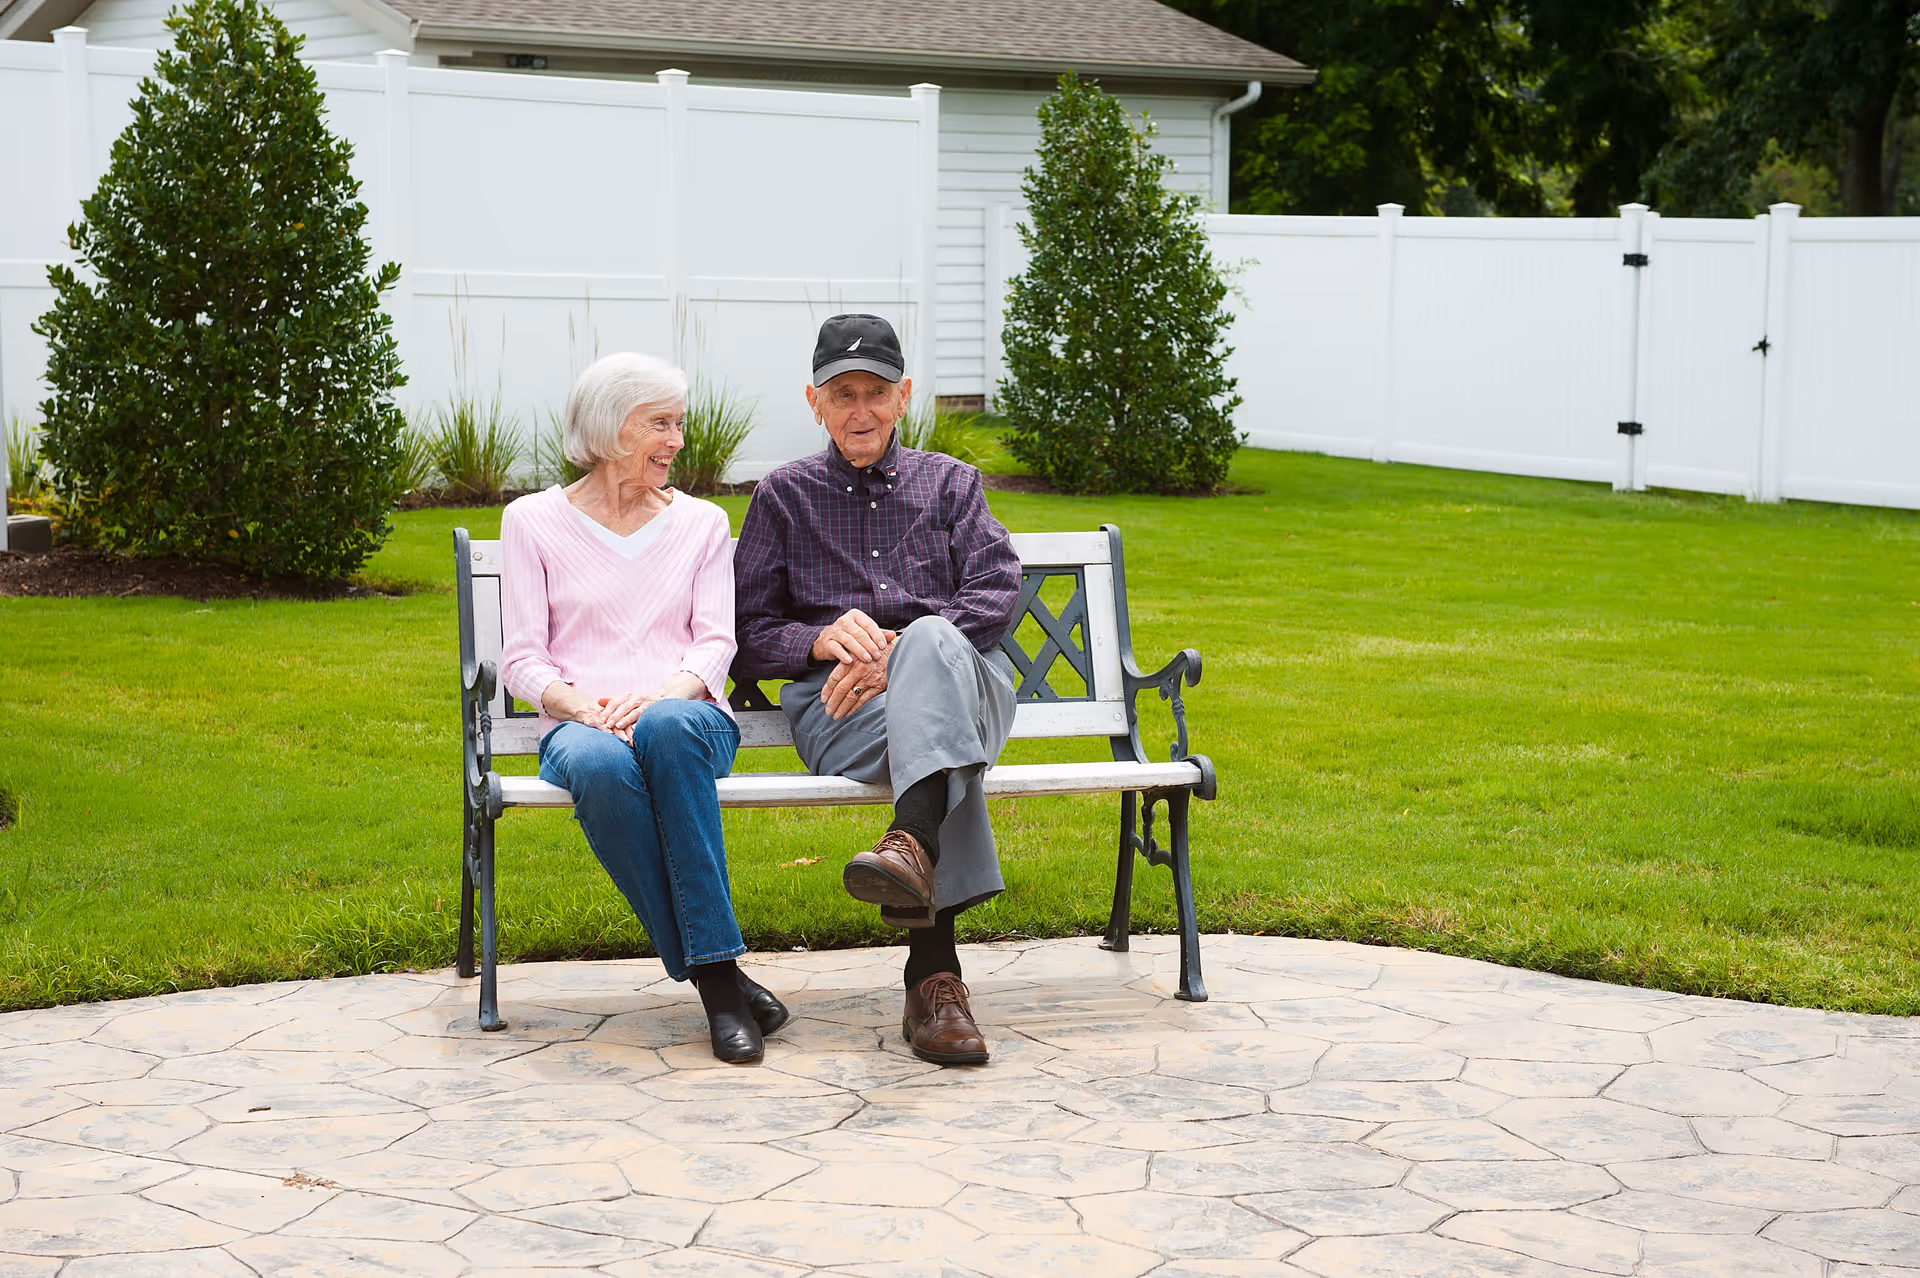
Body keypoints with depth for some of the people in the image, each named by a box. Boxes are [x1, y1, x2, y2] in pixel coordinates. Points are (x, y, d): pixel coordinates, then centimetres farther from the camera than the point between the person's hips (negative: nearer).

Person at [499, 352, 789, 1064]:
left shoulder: (701, 523, 19)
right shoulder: (533, 520, 13)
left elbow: (715, 644, 8)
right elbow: (522, 660, 7)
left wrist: (661, 695, -15)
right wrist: (583, 705, -15)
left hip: (688, 717, 1)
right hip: (580, 727, -1)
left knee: (667, 727, -39)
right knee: (601, 766, -40)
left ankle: (711, 964, -39)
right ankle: (716, 977, -34)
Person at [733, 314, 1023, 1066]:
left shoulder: (950, 483, 25)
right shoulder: (784, 496, 24)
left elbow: (996, 592, 6)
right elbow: (748, 636, 15)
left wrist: (898, 653, -12)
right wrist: (821, 640, -9)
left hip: (965, 679, 1)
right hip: (834, 704, -1)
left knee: (932, 642, -40)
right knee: (932, 733, -39)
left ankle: (911, 841, -66)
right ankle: (935, 968, -55)